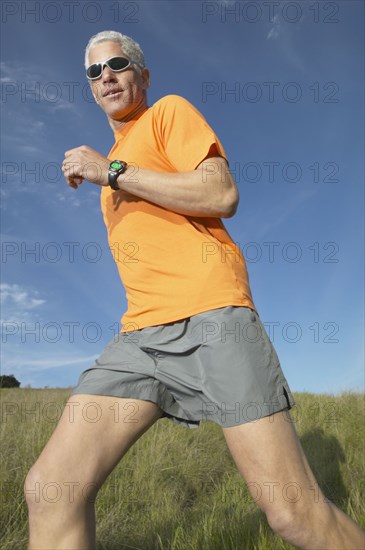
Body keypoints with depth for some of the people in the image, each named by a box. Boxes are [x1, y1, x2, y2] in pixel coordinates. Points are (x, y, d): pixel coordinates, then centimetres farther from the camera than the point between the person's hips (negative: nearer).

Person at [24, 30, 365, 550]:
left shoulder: (170, 110, 9)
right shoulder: (113, 159, 31)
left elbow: (223, 195, -9)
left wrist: (114, 172, -7)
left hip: (211, 315, -6)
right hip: (142, 332, 7)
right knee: (50, 487, -7)